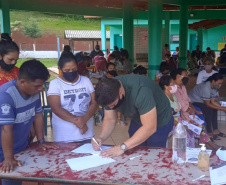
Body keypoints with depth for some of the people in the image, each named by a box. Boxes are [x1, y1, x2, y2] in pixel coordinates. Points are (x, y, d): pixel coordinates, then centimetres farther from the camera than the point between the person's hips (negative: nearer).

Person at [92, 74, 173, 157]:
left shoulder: (140, 91, -38)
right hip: (137, 120, 6)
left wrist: (123, 147, -40)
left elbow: (150, 127, -38)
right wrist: (101, 138, -26)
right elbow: (110, 119, -8)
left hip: (159, 121, -5)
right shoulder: (109, 92, -18)